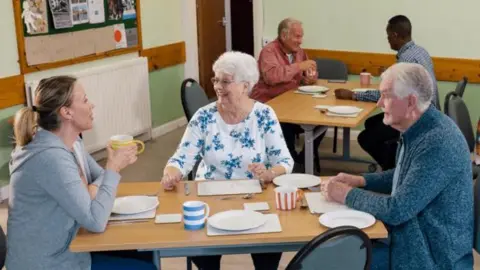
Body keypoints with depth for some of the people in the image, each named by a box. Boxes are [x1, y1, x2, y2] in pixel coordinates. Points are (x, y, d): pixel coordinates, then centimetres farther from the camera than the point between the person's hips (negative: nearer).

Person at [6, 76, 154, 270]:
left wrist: (93, 191, -13)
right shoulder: (51, 158, -28)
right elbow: (96, 221, -28)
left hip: (65, 249, 9)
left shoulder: (71, 142, 2)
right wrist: (113, 168, -18)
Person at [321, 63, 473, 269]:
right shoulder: (418, 128, 2)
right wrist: (360, 181, 5)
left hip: (433, 252, -8)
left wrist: (347, 194, -14)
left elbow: (396, 210, -27)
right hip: (414, 231, 8)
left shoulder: (437, 143, -28)